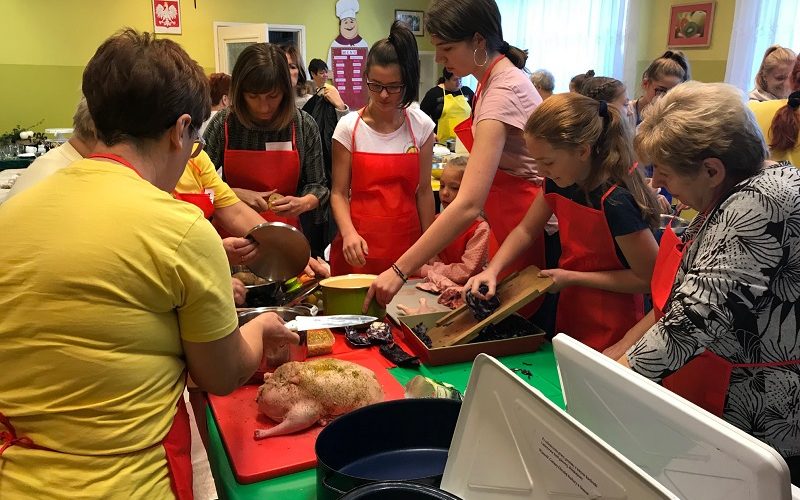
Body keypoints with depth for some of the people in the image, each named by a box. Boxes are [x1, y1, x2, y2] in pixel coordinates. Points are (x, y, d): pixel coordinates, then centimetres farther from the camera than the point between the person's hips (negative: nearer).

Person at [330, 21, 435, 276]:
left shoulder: (421, 126, 0)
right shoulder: (349, 127, -4)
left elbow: (424, 191, 4)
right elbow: (339, 192, -3)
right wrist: (348, 233, -20)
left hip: (406, 240, 1)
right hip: (360, 243, -1)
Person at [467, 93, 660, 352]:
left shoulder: (616, 203, -29)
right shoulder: (558, 183, -8)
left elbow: (650, 278, -20)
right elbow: (526, 230, 5)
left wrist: (572, 277, -20)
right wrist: (492, 270, -10)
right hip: (569, 313, 7)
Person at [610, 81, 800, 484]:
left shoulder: (759, 204, -25)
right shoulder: (731, 197, 3)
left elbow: (692, 322, -29)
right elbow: (683, 297, 9)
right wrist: (620, 351, 2)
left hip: (757, 426, -8)